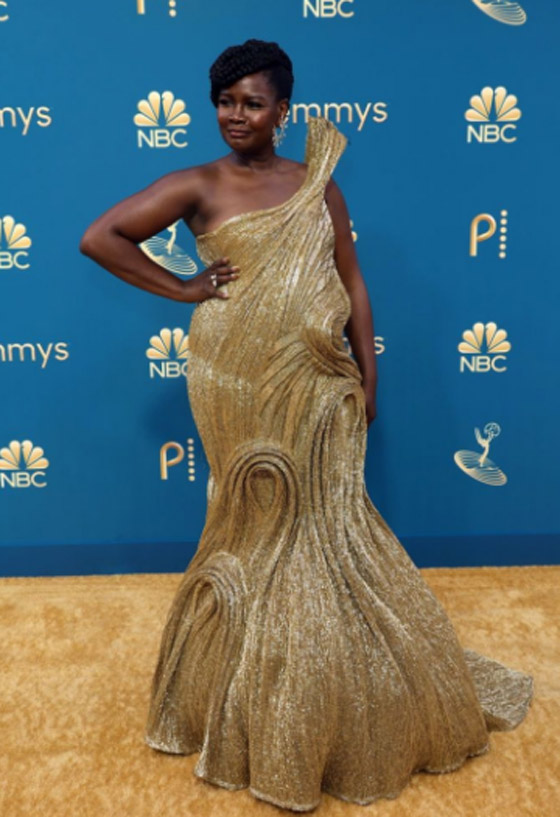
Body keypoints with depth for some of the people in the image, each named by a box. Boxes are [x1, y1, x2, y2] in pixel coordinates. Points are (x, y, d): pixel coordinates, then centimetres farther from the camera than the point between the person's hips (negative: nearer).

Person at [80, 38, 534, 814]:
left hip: (315, 384, 2)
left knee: (325, 521, 9)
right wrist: (182, 289, -6)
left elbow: (352, 284, 7)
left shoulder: (318, 184, 7)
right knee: (259, 522, 8)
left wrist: (367, 376, 4)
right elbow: (99, 238, -3)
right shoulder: (197, 186, 0)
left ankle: (334, 697, 34)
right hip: (237, 381, -2)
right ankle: (254, 704, 32)